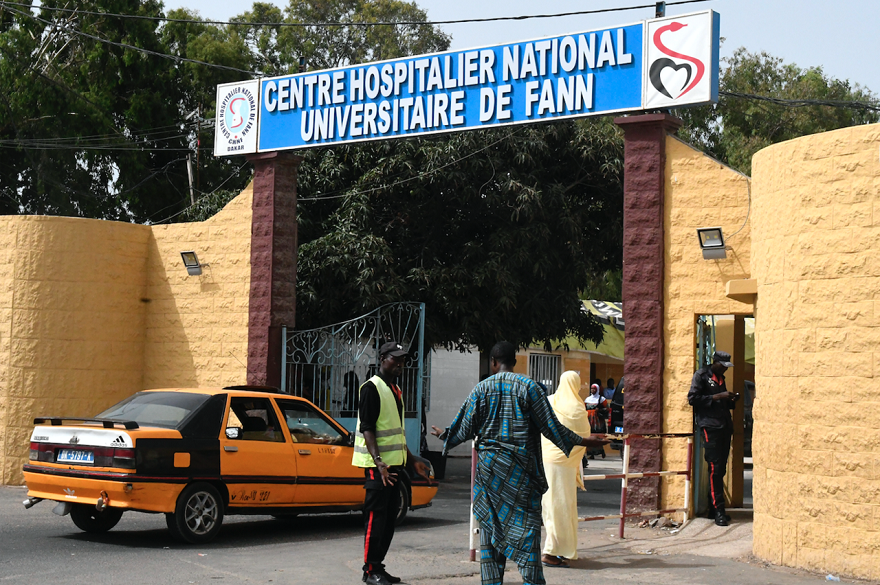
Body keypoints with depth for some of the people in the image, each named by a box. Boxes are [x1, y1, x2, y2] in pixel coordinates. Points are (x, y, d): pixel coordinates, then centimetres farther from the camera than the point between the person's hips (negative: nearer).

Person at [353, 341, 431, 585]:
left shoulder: (395, 390, 18)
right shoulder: (372, 388, -10)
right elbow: (367, 429, -17)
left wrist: (412, 459, 23)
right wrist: (378, 462, -27)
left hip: (394, 464, 9)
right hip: (378, 465, -9)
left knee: (389, 518, 10)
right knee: (376, 517, -7)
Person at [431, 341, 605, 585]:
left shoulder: (481, 388, 2)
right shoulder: (528, 387, -4)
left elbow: (465, 428, 5)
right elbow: (550, 426, -5)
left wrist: (444, 436, 26)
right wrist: (580, 441, 5)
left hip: (488, 464, 2)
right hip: (519, 468, -2)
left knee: (490, 523, 10)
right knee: (525, 522, -2)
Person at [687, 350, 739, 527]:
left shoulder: (721, 378, 23)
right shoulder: (701, 375, 0)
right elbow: (693, 398, -11)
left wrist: (730, 401, 10)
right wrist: (717, 397, -15)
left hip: (724, 426, 8)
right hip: (709, 426, -8)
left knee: (720, 469, 6)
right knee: (715, 468, -13)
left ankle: (714, 509, 12)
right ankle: (718, 510, -13)